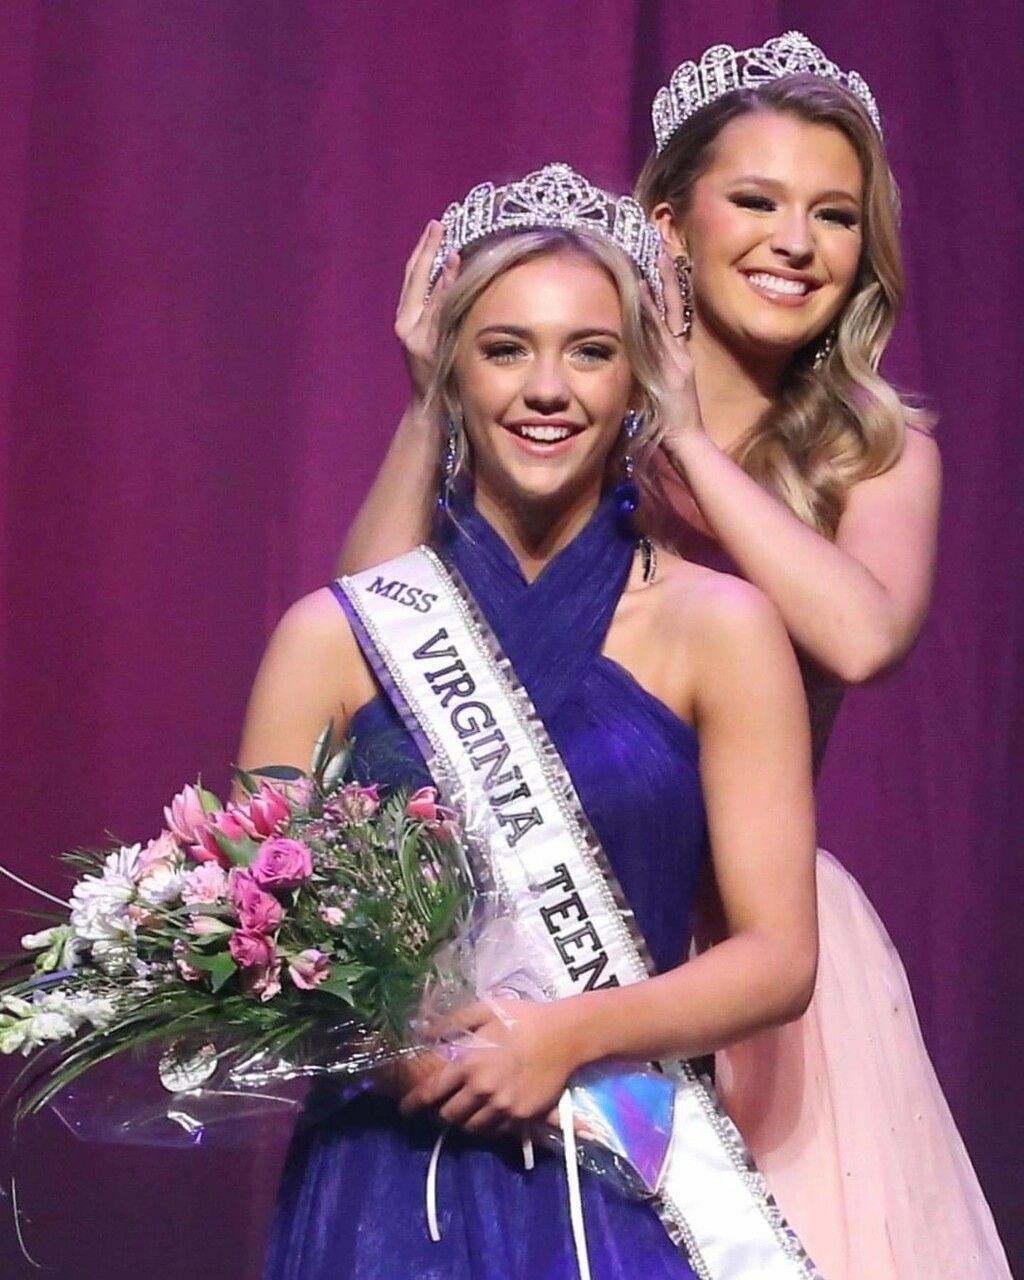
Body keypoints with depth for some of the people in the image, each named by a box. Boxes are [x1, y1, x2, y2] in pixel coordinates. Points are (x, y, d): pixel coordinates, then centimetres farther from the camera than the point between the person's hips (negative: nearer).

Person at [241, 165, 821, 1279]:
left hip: (627, 1189, 0)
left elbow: (778, 956, -2)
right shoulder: (333, 639, 2)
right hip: (386, 1183, 0)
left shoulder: (716, 627, 1)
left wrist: (574, 1034, -17)